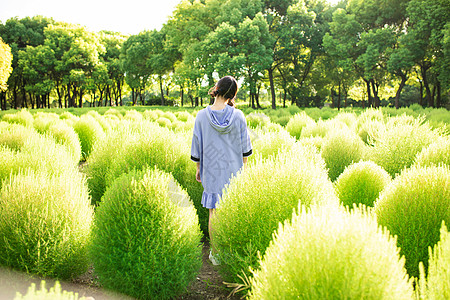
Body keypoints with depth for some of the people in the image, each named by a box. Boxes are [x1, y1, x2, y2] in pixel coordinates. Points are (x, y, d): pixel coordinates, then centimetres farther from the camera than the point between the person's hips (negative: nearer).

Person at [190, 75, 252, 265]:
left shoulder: (202, 116, -10)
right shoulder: (238, 116, -8)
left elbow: (197, 147, -3)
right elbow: (245, 147, 0)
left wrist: (198, 169, 10)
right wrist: (244, 166, 15)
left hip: (211, 170, -1)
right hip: (234, 170, 1)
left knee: (214, 211, 8)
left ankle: (215, 254, 17)